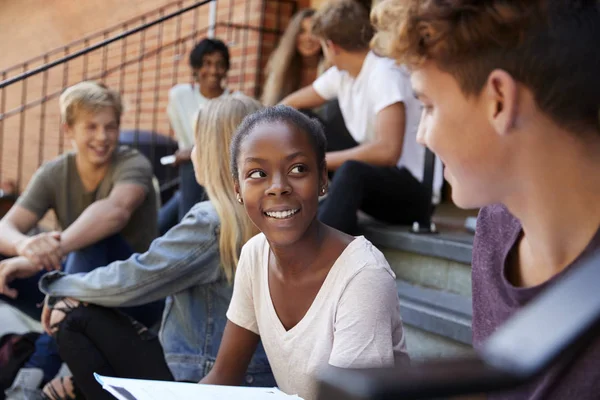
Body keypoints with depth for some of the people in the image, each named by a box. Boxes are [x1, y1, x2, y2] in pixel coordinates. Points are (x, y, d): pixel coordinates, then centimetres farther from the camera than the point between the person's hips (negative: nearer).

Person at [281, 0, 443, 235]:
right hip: (373, 182, 8)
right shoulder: (341, 74, 4)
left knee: (349, 172, -36)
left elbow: (387, 151, -31)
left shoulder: (385, 74, -19)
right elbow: (295, 103, 22)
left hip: (414, 191, -8)